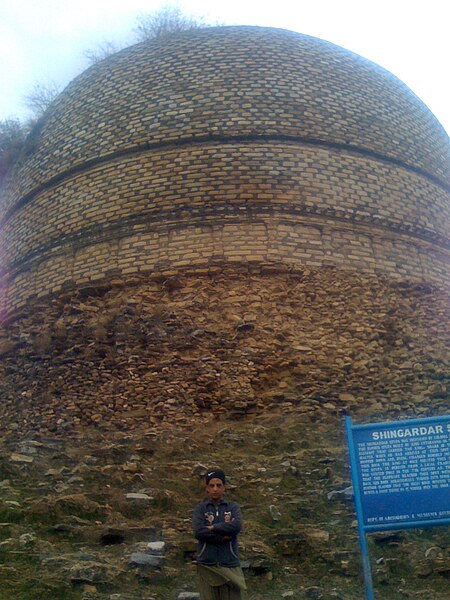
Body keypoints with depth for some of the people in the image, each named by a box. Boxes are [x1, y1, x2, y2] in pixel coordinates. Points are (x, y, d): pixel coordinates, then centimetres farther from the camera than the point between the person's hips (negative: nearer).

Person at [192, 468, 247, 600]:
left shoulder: (233, 507, 7)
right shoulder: (200, 508, 5)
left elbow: (236, 526, -12)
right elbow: (198, 532, -10)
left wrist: (213, 527, -8)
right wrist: (224, 536, -11)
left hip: (230, 564, 0)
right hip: (207, 565, 0)